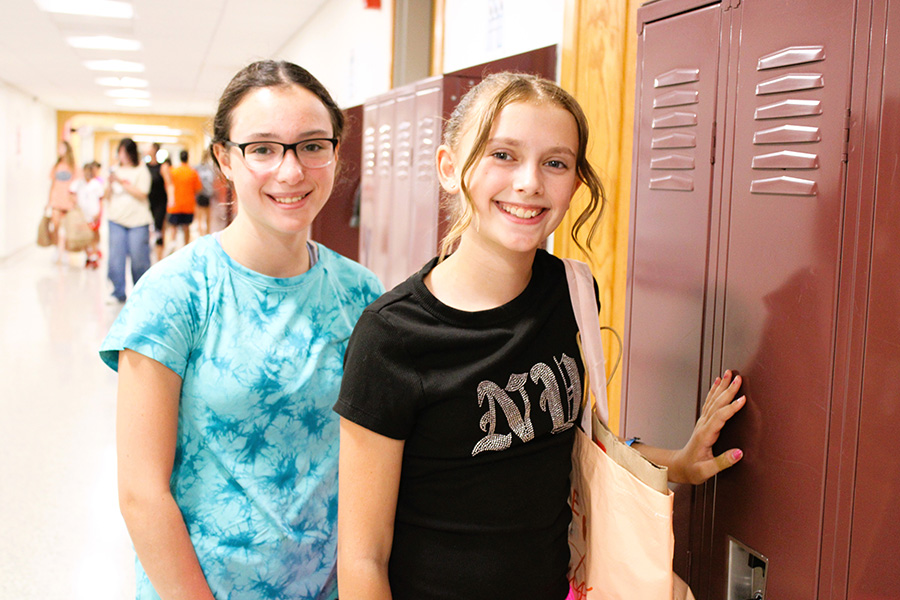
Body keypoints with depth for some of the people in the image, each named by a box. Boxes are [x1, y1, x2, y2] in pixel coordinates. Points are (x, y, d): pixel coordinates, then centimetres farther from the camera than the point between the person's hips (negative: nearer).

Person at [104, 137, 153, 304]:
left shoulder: (141, 170, 0)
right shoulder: (116, 170, 12)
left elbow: (142, 194, -11)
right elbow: (108, 196, 12)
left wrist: (123, 182, -15)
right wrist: (110, 183, -7)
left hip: (137, 220, -4)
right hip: (117, 219, 4)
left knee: (139, 258, 0)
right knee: (116, 256, -2)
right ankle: (118, 292, 5)